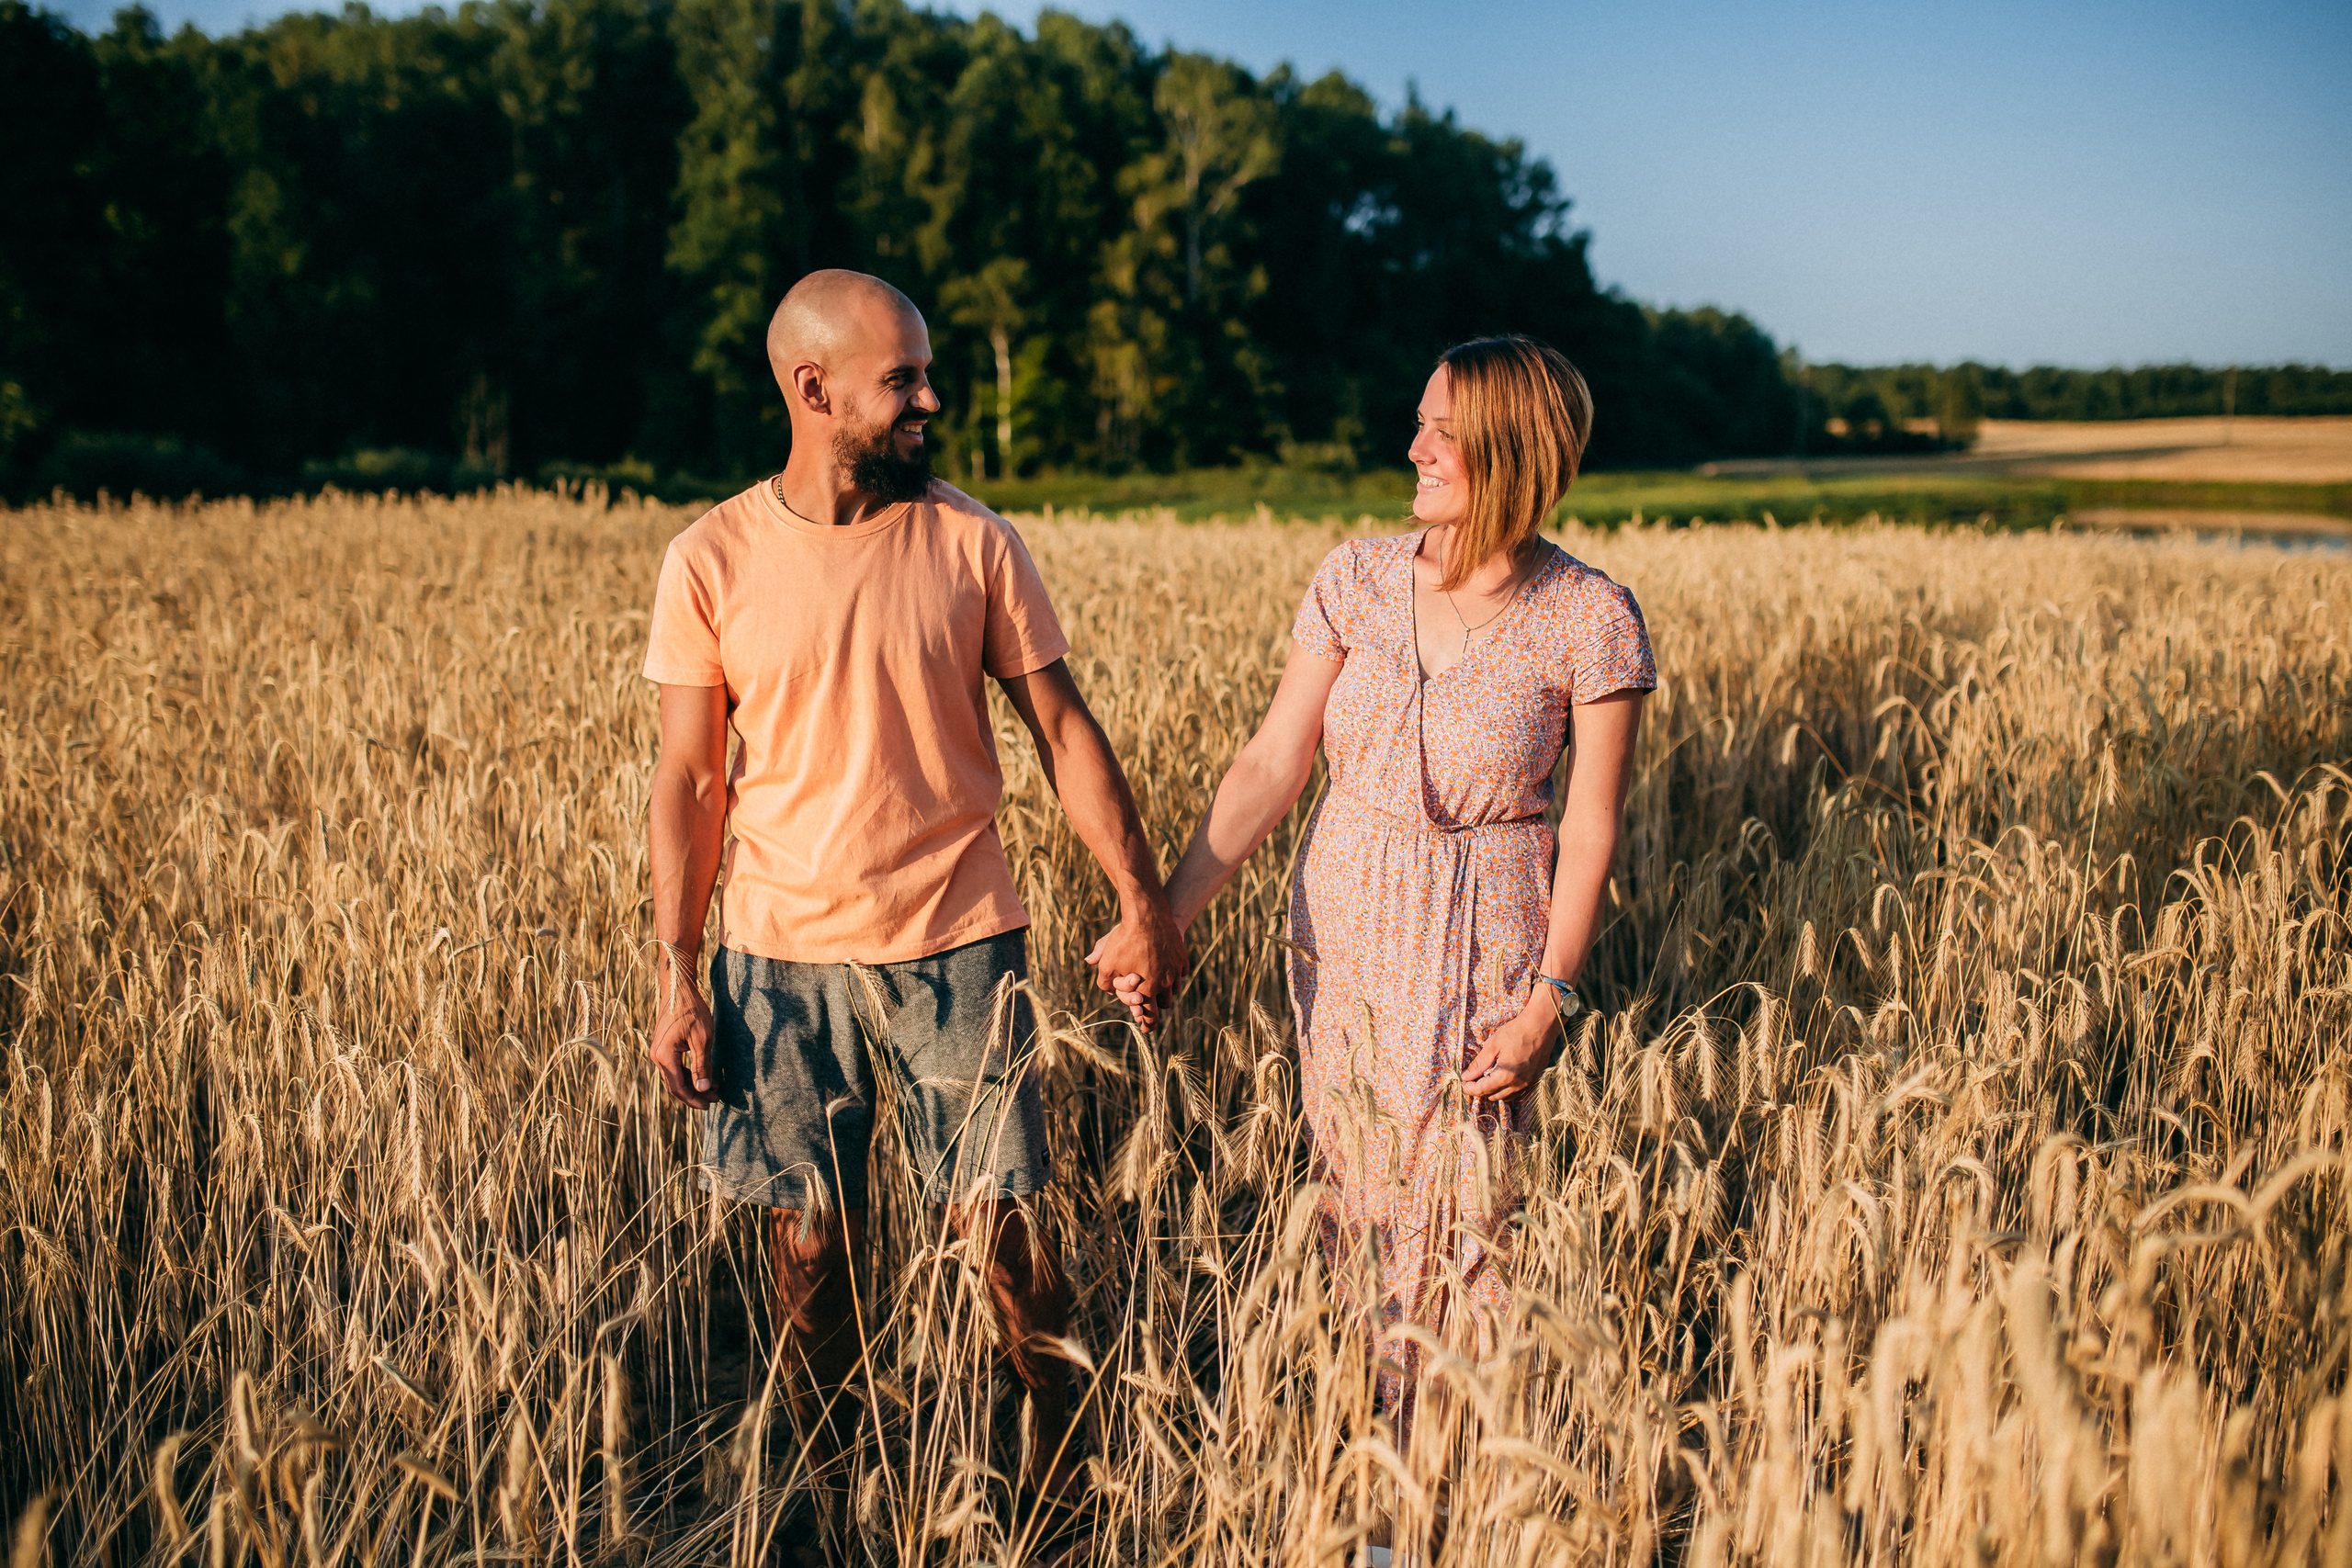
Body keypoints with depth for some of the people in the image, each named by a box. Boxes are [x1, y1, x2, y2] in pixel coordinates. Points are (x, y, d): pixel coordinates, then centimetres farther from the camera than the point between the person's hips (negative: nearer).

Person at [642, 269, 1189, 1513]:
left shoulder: (971, 543, -3)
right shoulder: (712, 560, -4)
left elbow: (1061, 727, 1)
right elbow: (689, 779, -1)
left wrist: (1142, 897, -5)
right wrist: (675, 975, -3)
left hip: (957, 942, 0)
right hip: (782, 951, 0)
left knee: (1003, 1227, 4)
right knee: (810, 1242, 10)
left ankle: (1062, 1461, 26)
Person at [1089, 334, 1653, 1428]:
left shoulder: (1590, 620, -11)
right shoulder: (1357, 578, -2)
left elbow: (1590, 832, -7)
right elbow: (1272, 764, -4)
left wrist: (1552, 997, -15)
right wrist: (1163, 915, -11)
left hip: (1483, 952, -3)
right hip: (1343, 931, 4)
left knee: (1459, 1230, 3)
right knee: (1353, 1206, 13)